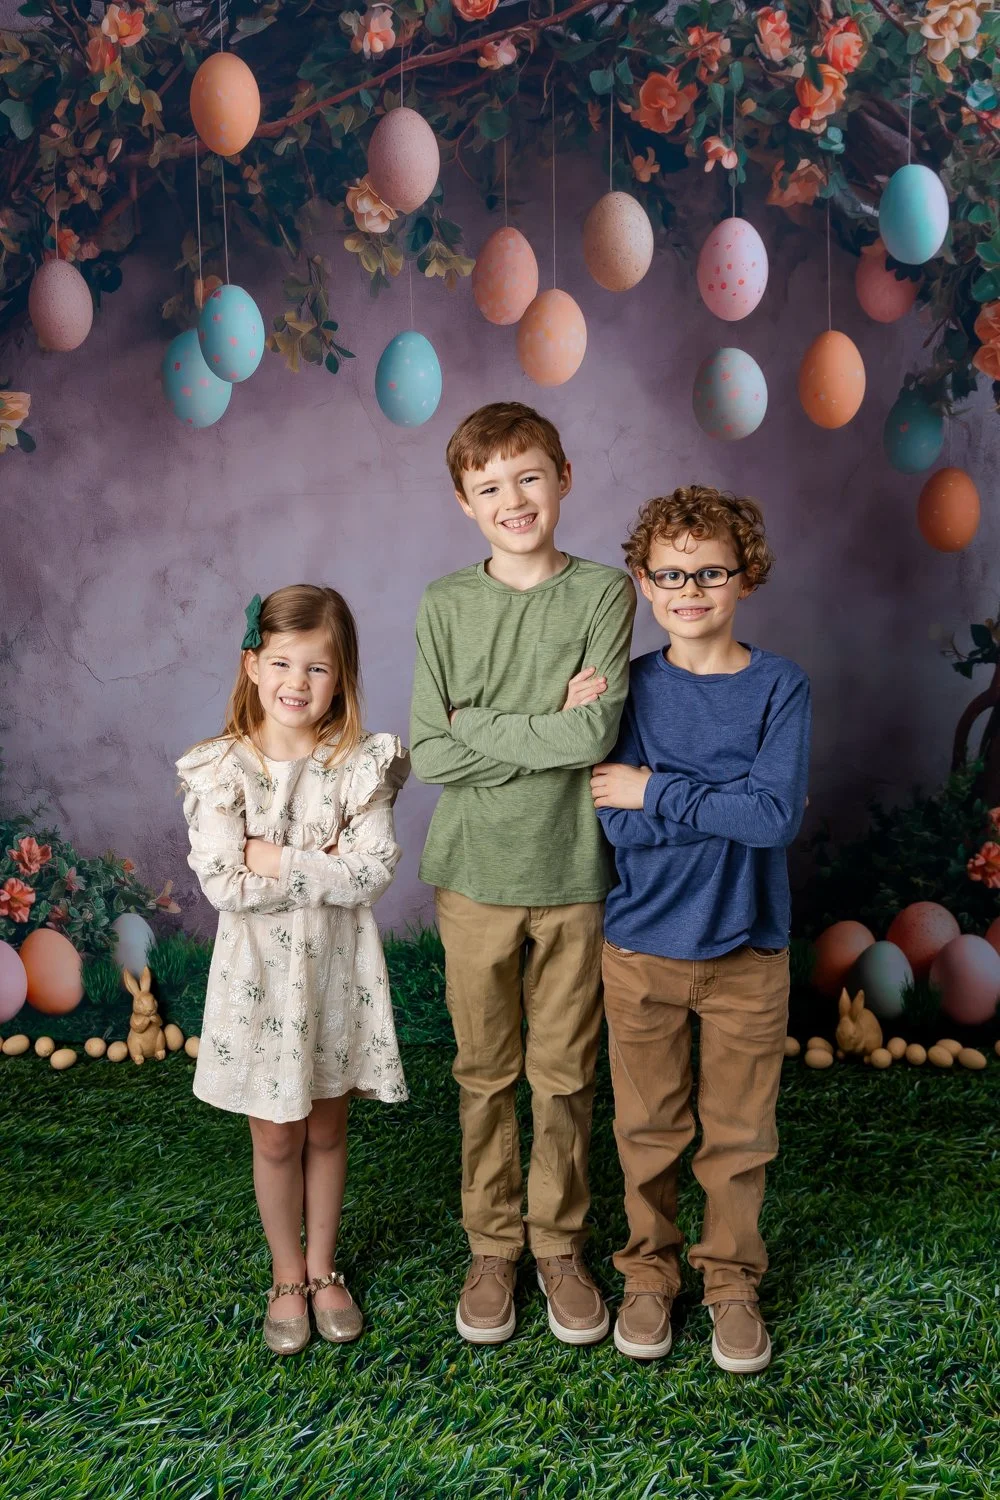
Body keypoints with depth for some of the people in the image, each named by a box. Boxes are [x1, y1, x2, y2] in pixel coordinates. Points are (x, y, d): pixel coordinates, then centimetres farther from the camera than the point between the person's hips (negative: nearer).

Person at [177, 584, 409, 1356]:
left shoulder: (361, 764, -8)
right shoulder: (218, 769, -9)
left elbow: (373, 872, -17)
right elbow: (224, 884, -17)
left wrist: (277, 860, -19)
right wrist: (324, 865, -18)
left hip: (337, 971, 1)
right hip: (259, 976, 0)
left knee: (327, 1130, 16)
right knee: (276, 1140, 14)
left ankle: (323, 1269, 37)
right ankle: (288, 1277, 35)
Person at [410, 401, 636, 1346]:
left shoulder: (604, 593, -4)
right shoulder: (445, 605, 0)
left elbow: (595, 734, -16)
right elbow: (428, 755, -8)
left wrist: (477, 724, -12)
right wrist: (546, 732, -13)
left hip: (572, 874, -1)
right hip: (475, 872, 1)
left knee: (565, 1074, 11)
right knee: (484, 1073, 13)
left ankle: (559, 1244, 30)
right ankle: (492, 1246, 30)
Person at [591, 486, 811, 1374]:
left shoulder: (780, 687, -6)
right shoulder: (630, 688, -4)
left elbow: (778, 816, -19)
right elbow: (618, 824, -14)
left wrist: (658, 791, -17)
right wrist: (732, 804, -17)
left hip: (748, 951, 0)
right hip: (642, 949, 1)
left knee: (739, 1134, 13)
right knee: (647, 1130, 15)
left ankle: (732, 1281, 34)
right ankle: (650, 1274, 36)